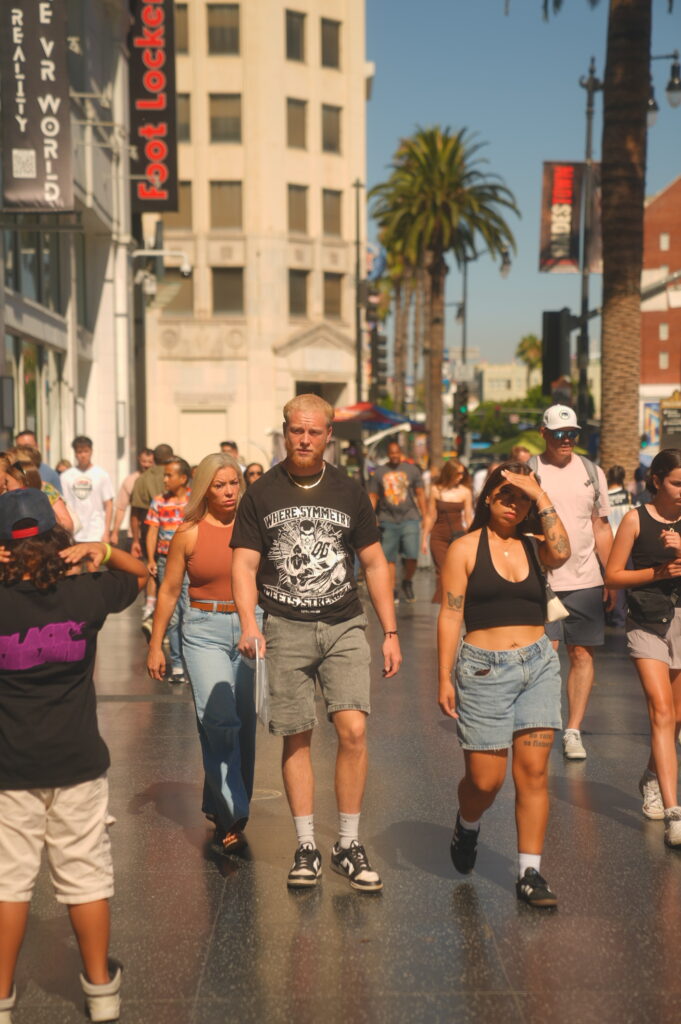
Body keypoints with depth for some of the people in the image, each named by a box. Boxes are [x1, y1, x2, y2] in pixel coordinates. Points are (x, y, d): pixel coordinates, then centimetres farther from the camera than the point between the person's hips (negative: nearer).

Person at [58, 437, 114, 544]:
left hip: (96, 535, -1)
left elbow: (108, 504, 4)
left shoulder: (101, 474, 4)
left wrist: (106, 532, -3)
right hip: (73, 536, 2)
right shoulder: (66, 476, 8)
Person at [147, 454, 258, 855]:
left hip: (250, 627, 2)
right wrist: (156, 645, 5)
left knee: (244, 724, 7)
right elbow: (170, 590, 6)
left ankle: (221, 806, 25)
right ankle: (232, 815, -10)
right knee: (220, 720, -14)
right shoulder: (189, 534, 0)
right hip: (204, 631, -2)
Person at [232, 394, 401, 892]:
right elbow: (244, 565, 2)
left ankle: (350, 844, 3)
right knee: (297, 738, 2)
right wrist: (249, 625, -14)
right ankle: (307, 847, 15)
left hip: (344, 627, 1)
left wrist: (390, 632, 8)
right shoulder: (261, 495, 4)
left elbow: (374, 563, 12)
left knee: (353, 729, -12)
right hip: (285, 630, 0)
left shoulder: (349, 493, 8)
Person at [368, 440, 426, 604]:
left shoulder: (412, 470, 8)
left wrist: (425, 517, 5)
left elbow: (420, 494, 10)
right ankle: (392, 591, 8)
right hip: (388, 521, 1)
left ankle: (407, 582, 14)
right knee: (389, 558, 0)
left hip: (409, 518, -1)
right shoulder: (379, 472, 8)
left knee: (412, 556, -11)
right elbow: (373, 497, 9)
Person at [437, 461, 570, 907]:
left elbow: (561, 552, -16)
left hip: (539, 665, 3)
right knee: (486, 779, -1)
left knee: (534, 772, -1)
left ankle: (530, 873, 8)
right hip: (484, 669, -3)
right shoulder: (465, 549, 2)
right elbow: (450, 616, -2)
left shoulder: (533, 548, 10)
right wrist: (445, 679, -7)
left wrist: (540, 496, -11)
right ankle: (467, 825, 33)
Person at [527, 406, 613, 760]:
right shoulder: (528, 472, 0)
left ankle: (573, 731, 13)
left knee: (583, 654, 4)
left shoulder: (592, 472, 11)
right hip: (541, 580, -3)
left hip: (585, 581, 3)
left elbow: (602, 528, 15)